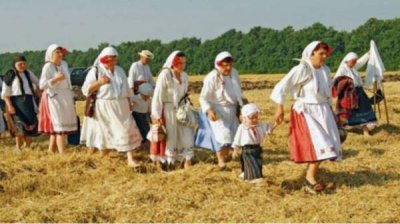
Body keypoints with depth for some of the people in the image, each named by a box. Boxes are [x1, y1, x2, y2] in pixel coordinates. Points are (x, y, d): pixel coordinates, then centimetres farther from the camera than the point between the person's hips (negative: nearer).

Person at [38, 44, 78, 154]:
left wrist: (71, 98, 22)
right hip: (54, 99, -7)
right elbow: (42, 85, -16)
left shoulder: (64, 64, 10)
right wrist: (55, 79, -26)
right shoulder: (47, 67, -11)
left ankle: (51, 153, 21)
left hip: (65, 99, 7)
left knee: (56, 128, 12)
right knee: (60, 128, -12)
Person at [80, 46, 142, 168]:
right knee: (106, 134, 6)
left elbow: (126, 88, 20)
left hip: (121, 107, 5)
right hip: (104, 108, -4)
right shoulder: (96, 71, -6)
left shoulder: (120, 70, 12)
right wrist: (99, 82, -23)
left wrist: (129, 102, 13)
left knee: (127, 131, -5)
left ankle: (131, 160, -4)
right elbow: (86, 90, -10)